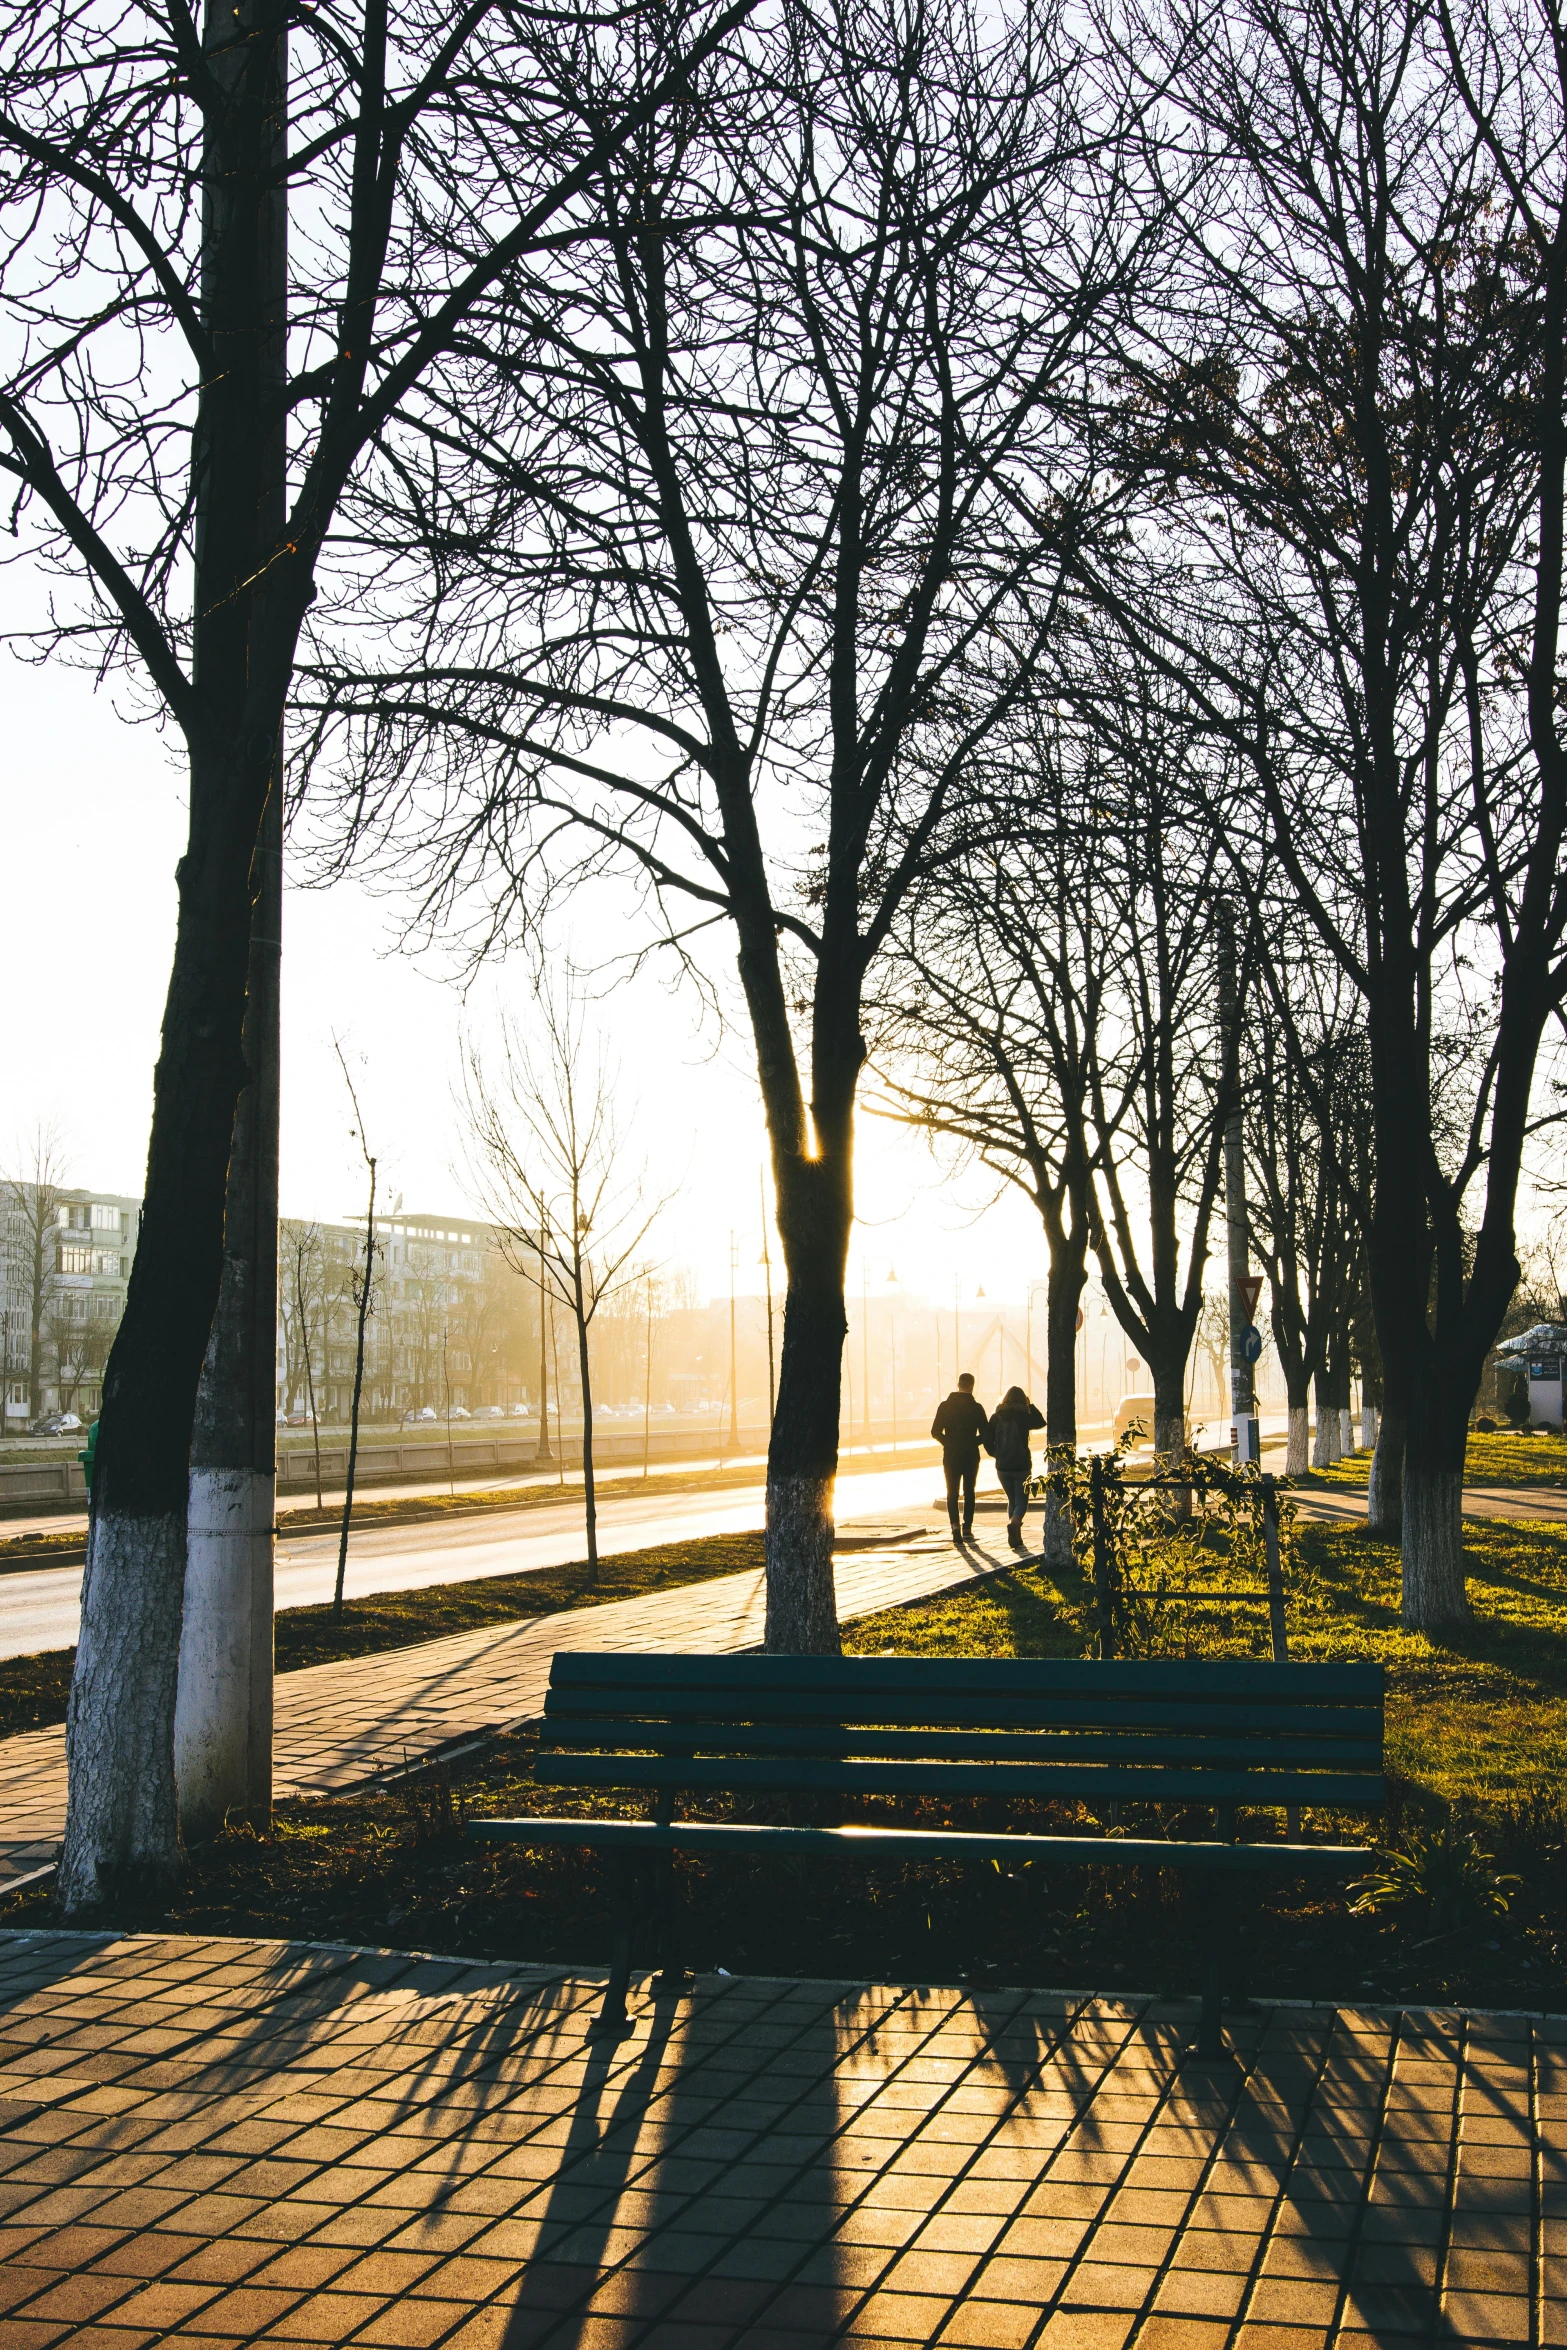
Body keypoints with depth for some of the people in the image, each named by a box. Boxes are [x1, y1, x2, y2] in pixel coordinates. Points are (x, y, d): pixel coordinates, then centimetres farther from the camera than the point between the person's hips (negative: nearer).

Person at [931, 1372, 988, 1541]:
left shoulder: (945, 1406, -4)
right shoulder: (976, 1408, -7)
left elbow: (935, 1432, -4)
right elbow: (985, 1434, -7)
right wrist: (972, 1442, 10)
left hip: (951, 1456, 0)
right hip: (971, 1456, 0)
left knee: (952, 1493, 5)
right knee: (969, 1492, 14)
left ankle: (955, 1525, -14)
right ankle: (967, 1528, 12)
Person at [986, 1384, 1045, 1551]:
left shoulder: (996, 1417, -1)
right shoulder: (1024, 1416, -9)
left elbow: (988, 1442, 0)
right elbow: (1041, 1422, 10)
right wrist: (1030, 1406, 12)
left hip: (1002, 1467, 3)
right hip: (1021, 1466, -3)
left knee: (1012, 1500, 18)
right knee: (1022, 1501, 5)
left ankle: (1016, 1537, 14)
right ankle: (1013, 1523, -26)